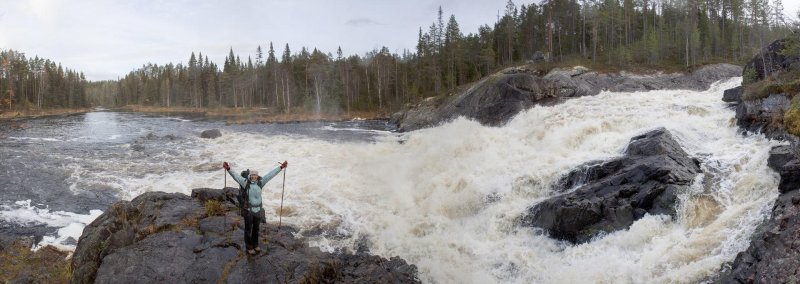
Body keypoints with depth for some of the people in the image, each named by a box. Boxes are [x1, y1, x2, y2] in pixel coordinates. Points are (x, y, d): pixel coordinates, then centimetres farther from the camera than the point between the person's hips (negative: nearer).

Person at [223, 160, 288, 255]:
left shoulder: (260, 182, -2)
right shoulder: (246, 183, -11)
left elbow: (270, 174, -2)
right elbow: (236, 176, -22)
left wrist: (281, 167, -4)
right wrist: (228, 169, -37)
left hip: (258, 210, 4)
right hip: (248, 210, -4)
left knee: (256, 229, 19)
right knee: (248, 229, 9)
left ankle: (255, 245, 38)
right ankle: (249, 247, 25)